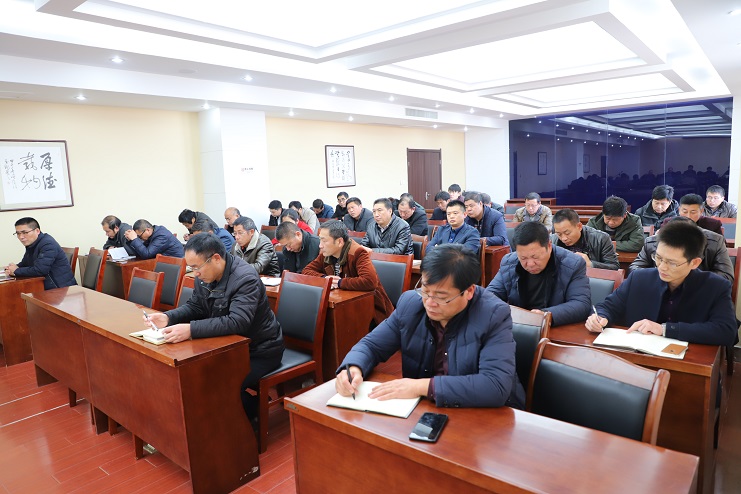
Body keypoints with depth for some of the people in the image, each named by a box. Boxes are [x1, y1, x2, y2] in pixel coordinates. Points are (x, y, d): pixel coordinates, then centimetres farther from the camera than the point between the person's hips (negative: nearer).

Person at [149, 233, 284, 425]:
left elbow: (237, 322, -38)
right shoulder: (204, 275, -2)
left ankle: (250, 419, 6)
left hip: (259, 351, -8)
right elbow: (194, 306, 8)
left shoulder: (246, 279, -27)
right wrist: (168, 317, -11)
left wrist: (191, 329, -45)